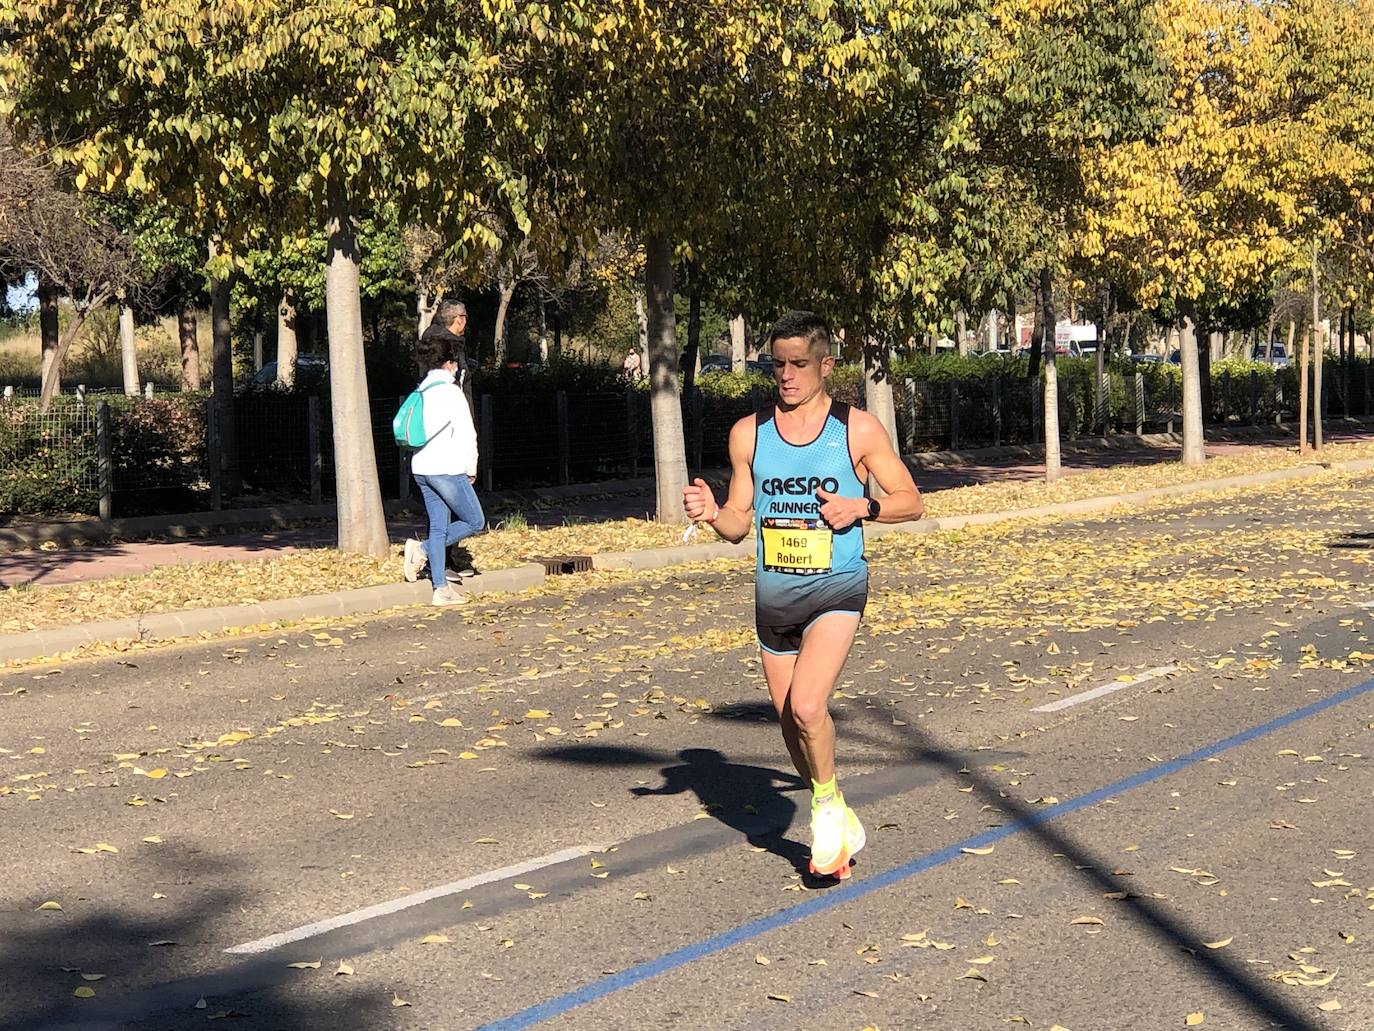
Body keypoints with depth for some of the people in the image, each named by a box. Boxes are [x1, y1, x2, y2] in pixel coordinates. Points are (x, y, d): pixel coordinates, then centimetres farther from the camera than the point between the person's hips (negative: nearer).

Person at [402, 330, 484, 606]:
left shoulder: (421, 392, 11)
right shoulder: (451, 392, -11)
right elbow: (466, 435, -12)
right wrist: (471, 469, 1)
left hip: (421, 469, 8)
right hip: (447, 469, -8)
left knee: (439, 526, 10)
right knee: (474, 522, 4)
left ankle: (441, 588, 8)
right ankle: (422, 550, -7)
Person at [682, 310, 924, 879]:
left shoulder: (858, 429, -3)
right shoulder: (748, 433, 4)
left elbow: (911, 501, 3)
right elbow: (739, 523, 8)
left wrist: (861, 506, -15)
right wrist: (711, 513, -14)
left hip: (837, 588, -4)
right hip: (773, 593, 4)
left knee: (806, 706, -23)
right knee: (789, 720, 11)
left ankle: (829, 804, 4)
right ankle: (838, 827, 33)